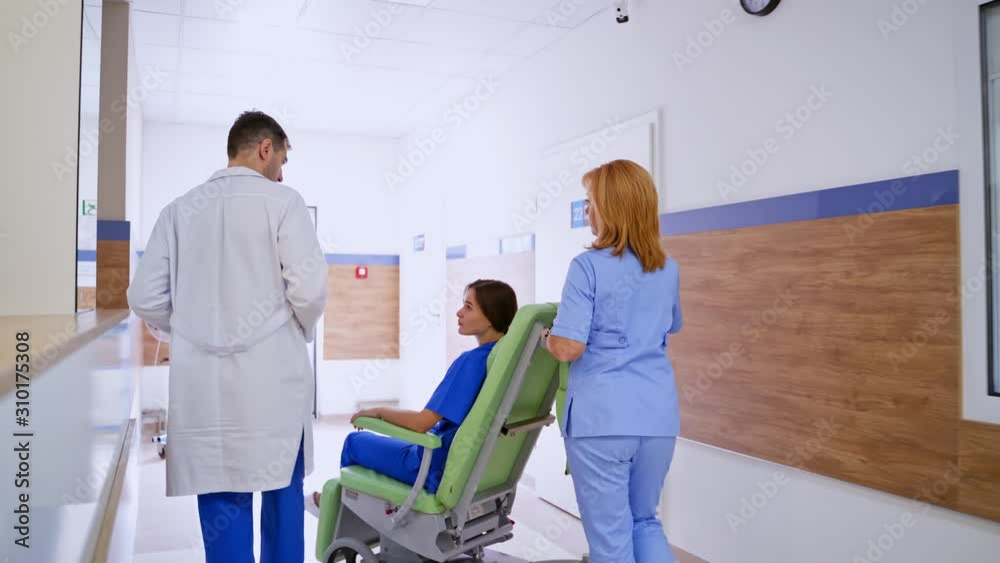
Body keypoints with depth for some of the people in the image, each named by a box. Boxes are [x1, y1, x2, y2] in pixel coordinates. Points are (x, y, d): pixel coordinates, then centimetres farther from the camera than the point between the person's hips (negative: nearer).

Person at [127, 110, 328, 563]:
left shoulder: (179, 209, 8)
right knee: (282, 490, 13)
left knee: (222, 499, 8)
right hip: (273, 376, -3)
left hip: (202, 381, 3)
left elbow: (145, 298, 3)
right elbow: (309, 288, -12)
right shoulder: (282, 201, -4)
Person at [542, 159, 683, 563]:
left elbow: (568, 348, -16)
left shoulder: (589, 266, -10)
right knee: (645, 520, 22)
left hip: (601, 416, -6)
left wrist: (545, 336, 5)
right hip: (658, 416, 6)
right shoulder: (668, 270, 9)